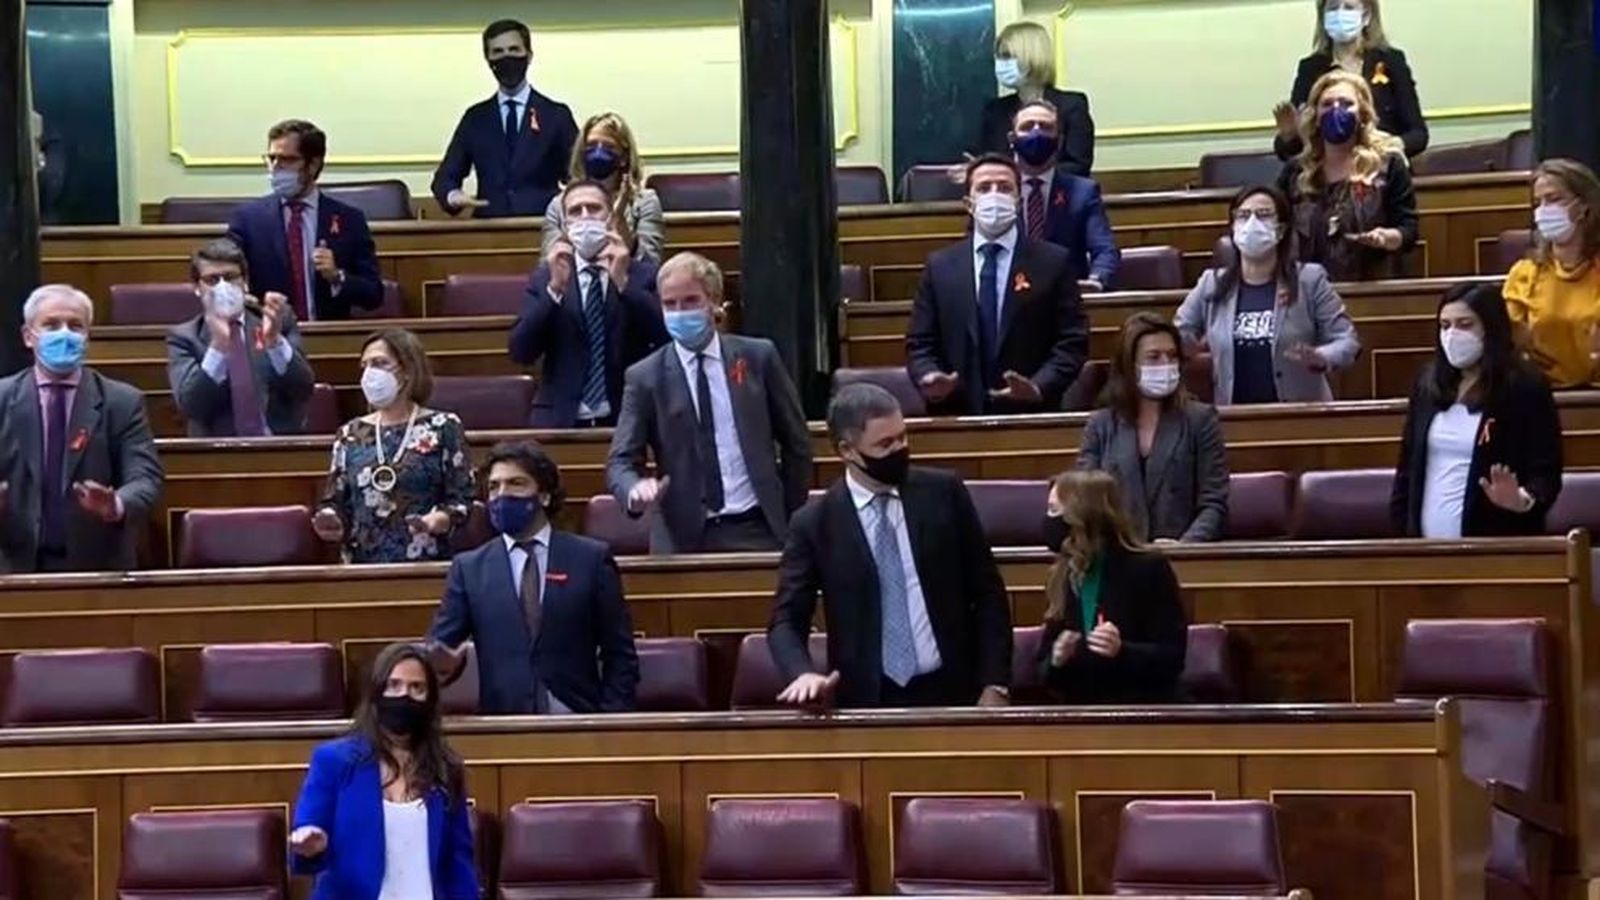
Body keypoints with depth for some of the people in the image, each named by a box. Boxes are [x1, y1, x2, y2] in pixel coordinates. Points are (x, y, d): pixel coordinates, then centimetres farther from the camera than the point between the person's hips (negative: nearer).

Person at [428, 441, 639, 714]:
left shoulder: (591, 558, 8)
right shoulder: (469, 568, 12)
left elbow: (619, 654, 8)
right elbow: (439, 646, 6)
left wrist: (612, 721, -4)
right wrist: (443, 663, -16)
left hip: (575, 719, -1)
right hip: (501, 720, 1)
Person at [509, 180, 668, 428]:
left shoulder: (643, 275, 6)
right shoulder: (545, 276, 8)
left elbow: (668, 340, -8)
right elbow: (521, 352, -2)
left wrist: (624, 283, -15)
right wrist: (555, 288, -12)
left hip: (628, 420, 0)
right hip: (562, 421, 0)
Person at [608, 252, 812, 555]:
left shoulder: (758, 357, 6)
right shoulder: (645, 377, 2)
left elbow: (796, 442, 11)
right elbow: (621, 461, -1)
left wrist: (790, 517, 6)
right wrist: (636, 489, -24)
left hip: (757, 530, 1)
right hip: (683, 538, -1)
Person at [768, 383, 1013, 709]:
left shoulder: (943, 492, 0)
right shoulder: (814, 523, -4)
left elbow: (987, 592, 4)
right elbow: (786, 620, -3)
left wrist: (995, 685, -3)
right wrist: (804, 673, -24)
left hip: (951, 693, 1)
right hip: (868, 701, -1)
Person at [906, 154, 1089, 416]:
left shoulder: (1054, 262, 5)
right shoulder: (940, 266, 11)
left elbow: (1072, 342, 1)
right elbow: (920, 344, 9)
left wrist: (1040, 386, -15)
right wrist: (929, 377, -11)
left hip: (1030, 414, -1)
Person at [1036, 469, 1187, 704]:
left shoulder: (1149, 569, -4)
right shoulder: (1063, 579, 11)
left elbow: (1173, 657, -7)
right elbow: (1044, 667, 13)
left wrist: (1122, 651, -22)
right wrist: (1056, 661, -8)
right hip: (1080, 713, 4)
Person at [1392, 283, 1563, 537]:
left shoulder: (1525, 388, -6)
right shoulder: (1429, 385, 11)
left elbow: (1546, 473, -9)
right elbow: (1408, 464, 15)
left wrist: (1523, 500, -29)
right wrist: (1402, 530, 8)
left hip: (1497, 548, -5)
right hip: (1428, 545, 5)